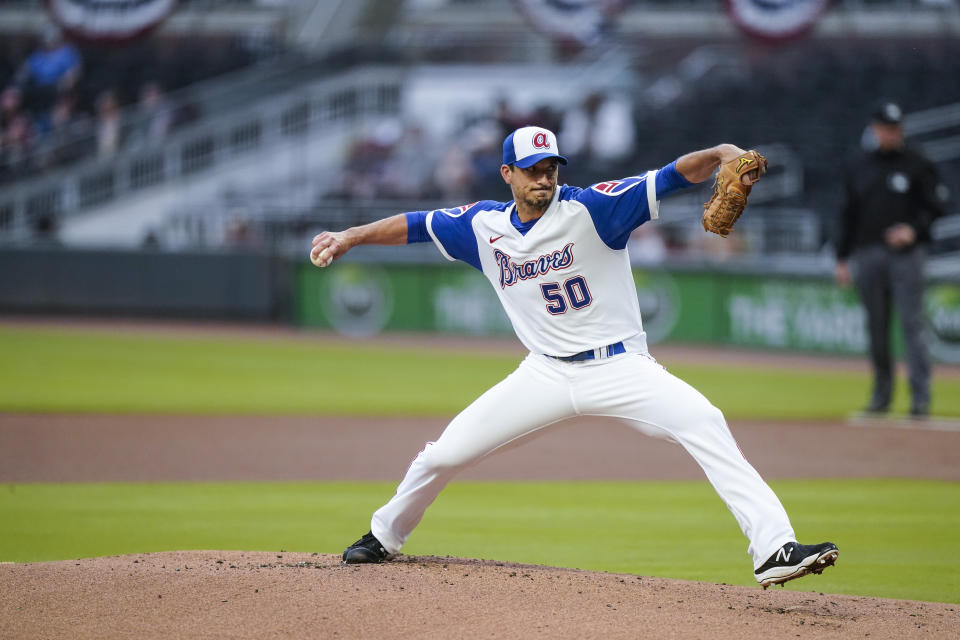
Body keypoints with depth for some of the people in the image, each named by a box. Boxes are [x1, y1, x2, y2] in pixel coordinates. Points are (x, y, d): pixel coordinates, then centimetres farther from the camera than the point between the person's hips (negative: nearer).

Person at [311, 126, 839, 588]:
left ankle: (773, 548, -32)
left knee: (704, 424, -27)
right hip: (546, 375, 4)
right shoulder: (484, 226, 2)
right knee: (445, 453, 3)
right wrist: (350, 237, 3)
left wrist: (717, 154, -40)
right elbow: (416, 225, 14)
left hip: (619, 367, -4)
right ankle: (384, 536, 31)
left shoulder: (590, 209, -12)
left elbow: (668, 179, -22)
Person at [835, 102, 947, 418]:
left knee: (912, 323, -11)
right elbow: (849, 216, 17)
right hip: (867, 255, 4)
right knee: (876, 327, 6)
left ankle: (920, 395, -12)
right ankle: (881, 394, 14)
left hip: (905, 253, -4)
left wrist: (913, 229, -18)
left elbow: (934, 208, 0)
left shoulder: (918, 166, 4)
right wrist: (842, 258, 12)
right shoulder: (858, 169, 15)